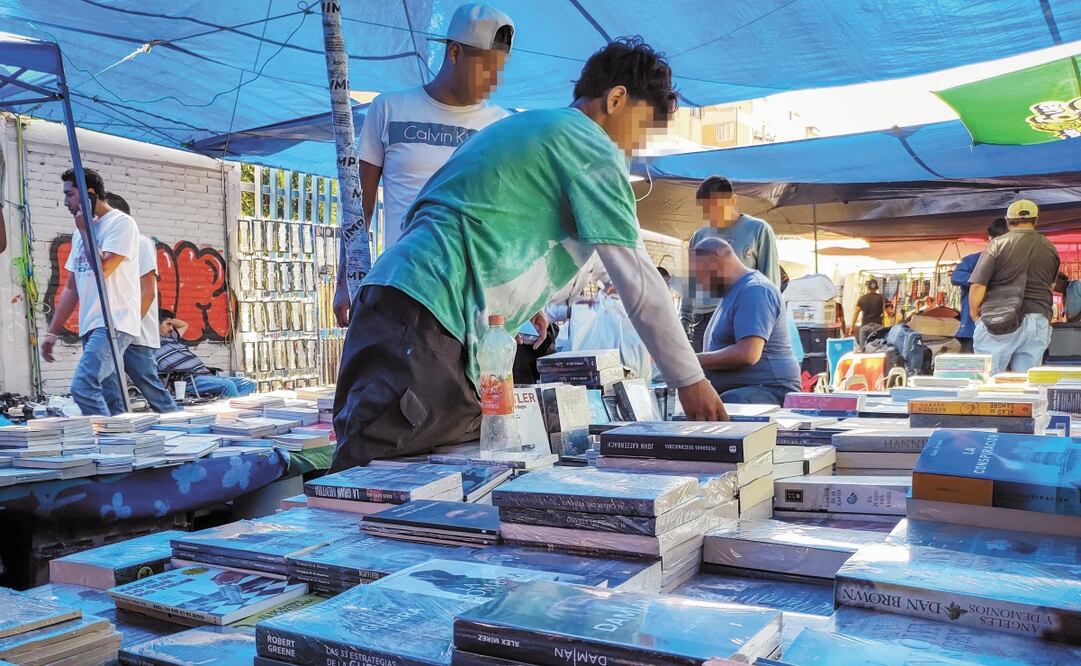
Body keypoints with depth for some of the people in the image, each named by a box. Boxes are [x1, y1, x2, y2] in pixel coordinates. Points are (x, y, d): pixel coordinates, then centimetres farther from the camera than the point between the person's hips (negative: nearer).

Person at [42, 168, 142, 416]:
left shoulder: (120, 223, -4)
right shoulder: (82, 231, 20)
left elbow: (103, 268, -18)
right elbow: (71, 288, 22)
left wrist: (84, 230, -5)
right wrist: (52, 332, 19)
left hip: (114, 324, -8)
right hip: (92, 326, 8)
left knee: (83, 386, -22)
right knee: (112, 401, 6)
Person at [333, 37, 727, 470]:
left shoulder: (526, 125, 27)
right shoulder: (592, 146, -1)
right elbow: (637, 278, -6)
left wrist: (521, 297, 33)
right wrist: (690, 379, 0)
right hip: (427, 316, -10)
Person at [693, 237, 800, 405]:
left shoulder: (754, 291, -12)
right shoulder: (734, 292, 21)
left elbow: (748, 354, -23)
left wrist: (695, 360, -13)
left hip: (770, 391, -9)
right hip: (733, 391, 10)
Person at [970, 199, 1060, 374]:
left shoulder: (997, 244, -2)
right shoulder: (1050, 248, 12)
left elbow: (978, 286, -8)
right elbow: (1051, 285, 23)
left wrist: (974, 313, 7)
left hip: (999, 323, -3)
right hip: (1037, 323, 4)